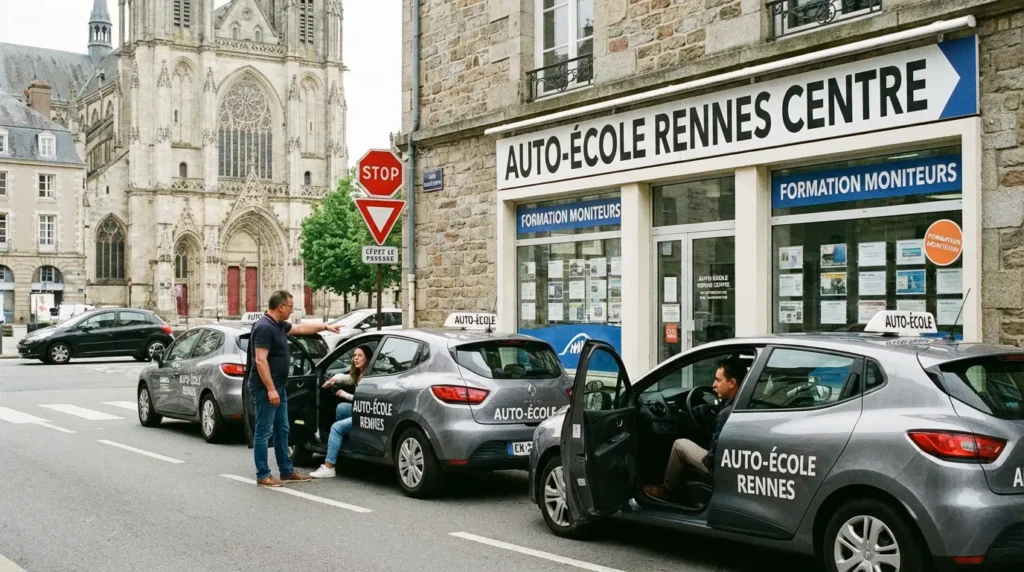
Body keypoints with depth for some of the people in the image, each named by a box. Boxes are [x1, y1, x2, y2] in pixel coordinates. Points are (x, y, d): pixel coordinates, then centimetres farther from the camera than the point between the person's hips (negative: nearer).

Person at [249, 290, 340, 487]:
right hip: (266, 389, -10)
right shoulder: (264, 327, -19)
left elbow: (301, 328, 29)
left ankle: (287, 471, 23)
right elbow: (260, 360, -23)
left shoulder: (279, 325, 11)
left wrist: (325, 326, 32)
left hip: (279, 387, 10)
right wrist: (270, 389, -25)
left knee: (282, 431, 15)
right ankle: (263, 475, 3)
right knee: (263, 432, -3)